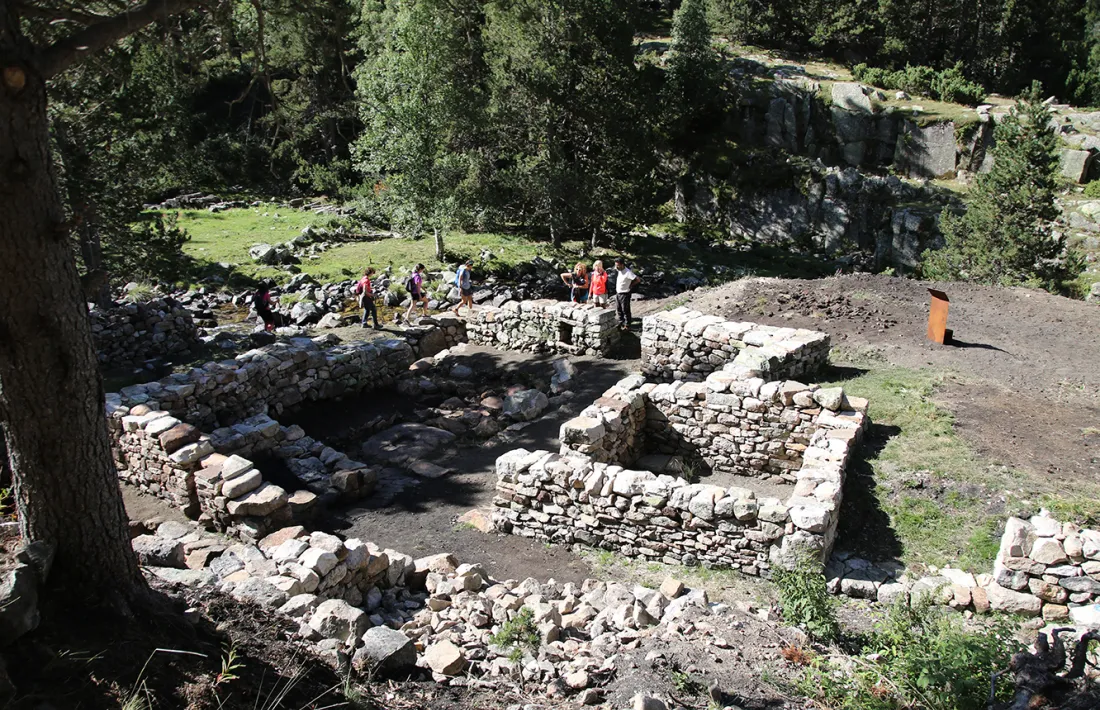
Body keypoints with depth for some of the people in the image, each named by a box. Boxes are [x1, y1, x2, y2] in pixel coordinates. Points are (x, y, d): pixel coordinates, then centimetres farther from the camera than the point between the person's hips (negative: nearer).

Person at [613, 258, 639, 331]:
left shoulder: (628, 272, -23)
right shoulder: (618, 270, 2)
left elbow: (638, 279, -26)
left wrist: (631, 285, -14)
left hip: (624, 294, -8)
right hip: (618, 293, 8)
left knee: (625, 310, 1)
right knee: (618, 309, 17)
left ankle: (627, 325, 11)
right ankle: (621, 323, 31)